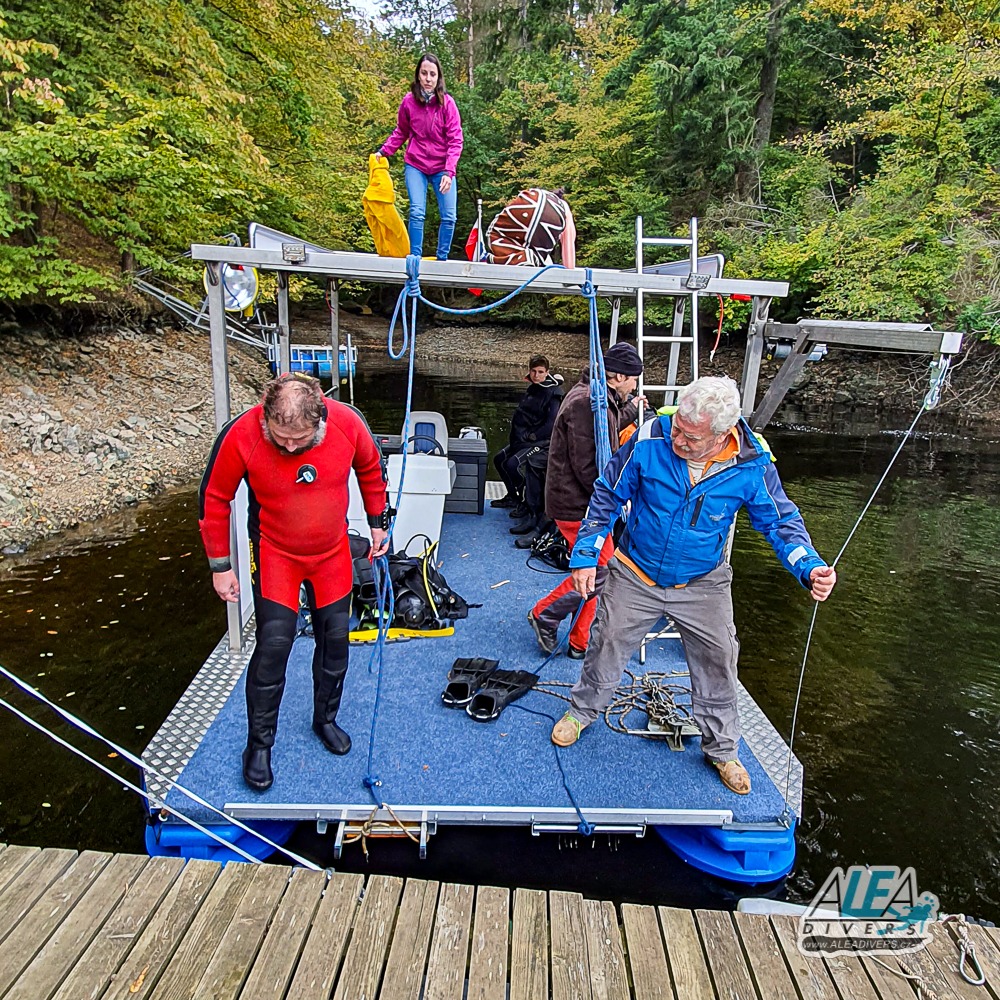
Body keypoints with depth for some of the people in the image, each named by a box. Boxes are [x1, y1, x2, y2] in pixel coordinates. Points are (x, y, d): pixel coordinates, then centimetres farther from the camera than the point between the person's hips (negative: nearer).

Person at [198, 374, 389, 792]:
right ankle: (259, 745, 17)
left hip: (333, 552, 2)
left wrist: (378, 522, 7)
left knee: (335, 639, 11)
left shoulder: (347, 423, -22)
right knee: (273, 644, -6)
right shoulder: (240, 436, -26)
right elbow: (214, 498, -10)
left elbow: (370, 469, 0)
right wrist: (220, 566, -5)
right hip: (274, 554, -2)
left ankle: (326, 719, 36)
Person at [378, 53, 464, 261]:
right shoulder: (409, 101, -3)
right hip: (415, 165, 0)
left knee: (449, 217, -3)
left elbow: (455, 140, -9)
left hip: (442, 168, 0)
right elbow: (400, 133, 11)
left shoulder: (447, 102, -7)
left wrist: (449, 171, -19)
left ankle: (442, 259, 13)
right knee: (417, 213, -12)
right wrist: (384, 151, -1)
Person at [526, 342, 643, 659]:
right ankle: (544, 614, 10)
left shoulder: (599, 399, 14)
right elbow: (586, 465, -24)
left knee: (595, 572, 15)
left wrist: (630, 410, 47)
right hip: (578, 504, -11)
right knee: (602, 571, -7)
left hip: (586, 502, 11)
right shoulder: (586, 402, -20)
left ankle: (580, 643, 26)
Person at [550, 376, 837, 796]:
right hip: (636, 575, 0)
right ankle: (582, 709, 41)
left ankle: (721, 749, 36)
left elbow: (781, 521, -8)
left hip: (703, 585, 1)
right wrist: (585, 554, -10)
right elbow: (607, 495, -10)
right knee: (607, 644, 12)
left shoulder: (752, 465, -22)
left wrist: (810, 568, -26)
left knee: (717, 663, 10)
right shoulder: (649, 438, -24)